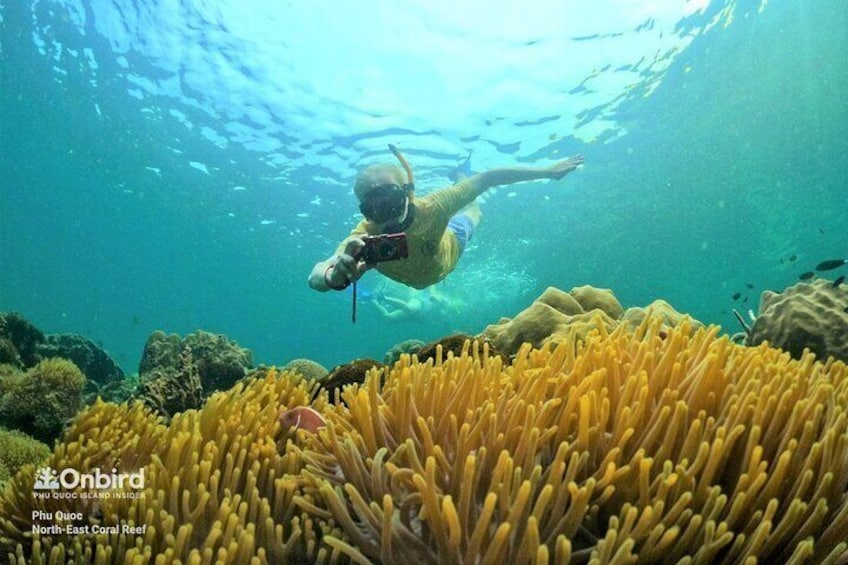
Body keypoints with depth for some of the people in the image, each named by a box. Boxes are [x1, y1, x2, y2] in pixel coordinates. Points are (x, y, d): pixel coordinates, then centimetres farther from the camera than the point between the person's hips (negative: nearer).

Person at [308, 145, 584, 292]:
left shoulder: (430, 209, -49)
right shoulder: (364, 237, -47)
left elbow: (487, 179, -44)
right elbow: (315, 277, -60)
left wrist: (547, 172, -45)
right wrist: (337, 276, -84)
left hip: (449, 243, -2)